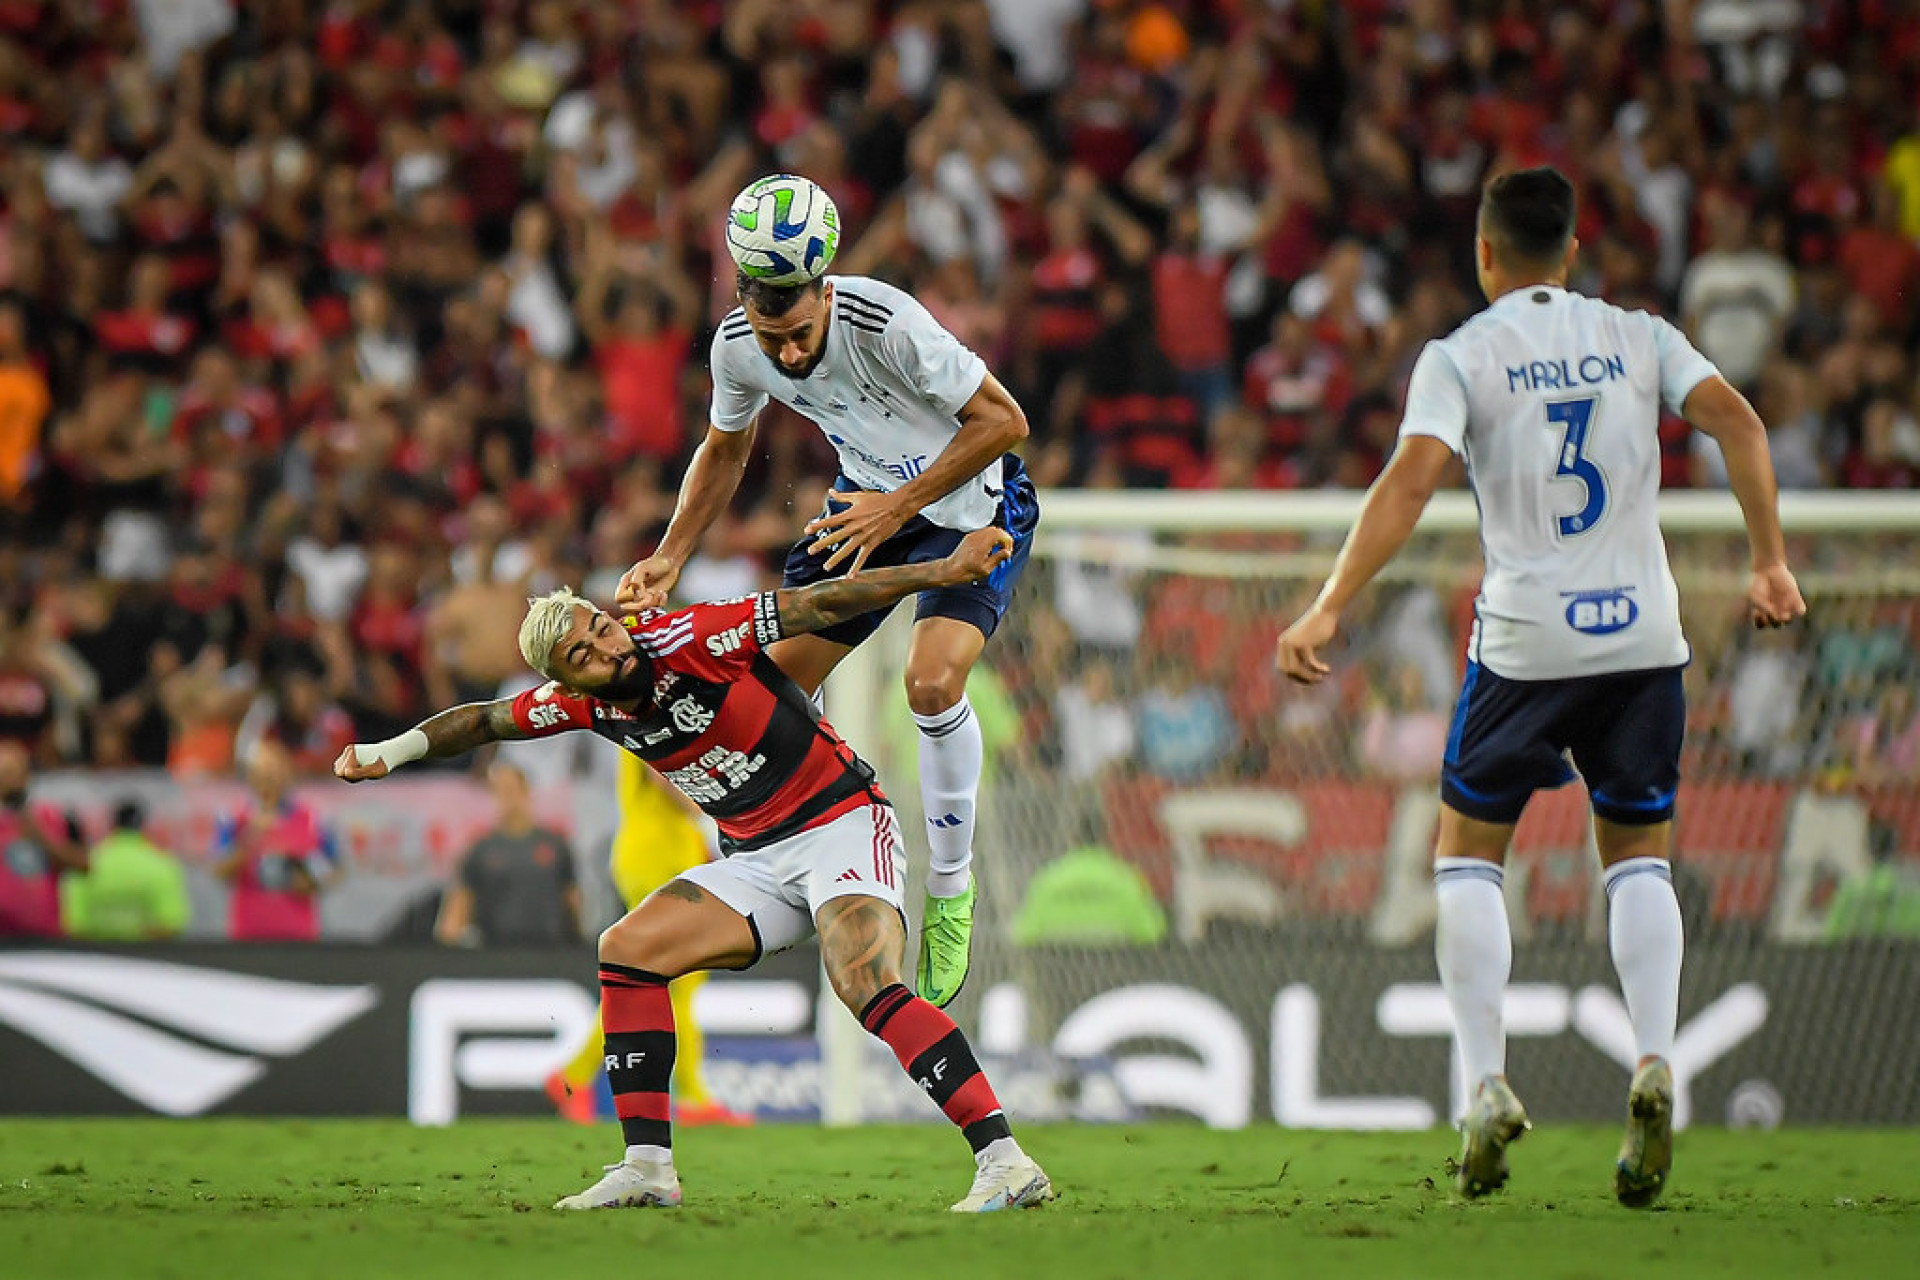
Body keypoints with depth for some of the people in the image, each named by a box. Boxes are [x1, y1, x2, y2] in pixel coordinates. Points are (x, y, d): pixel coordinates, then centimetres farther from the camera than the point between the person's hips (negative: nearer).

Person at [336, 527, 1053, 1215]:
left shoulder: (691, 638, -19)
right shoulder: (580, 703, -2)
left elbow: (821, 606, -19)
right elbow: (486, 720, 15)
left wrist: (944, 572, -24)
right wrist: (394, 750, -1)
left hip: (841, 826, -7)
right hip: (756, 860, 7)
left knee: (867, 986, -28)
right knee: (628, 950, -4)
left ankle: (1004, 1160, -34)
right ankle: (648, 1168, -1)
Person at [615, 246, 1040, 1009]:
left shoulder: (886, 324, -35)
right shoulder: (737, 347, -16)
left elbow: (1003, 420, -27)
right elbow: (725, 449, 6)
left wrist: (901, 505, -31)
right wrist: (668, 560, -4)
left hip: (973, 503, -6)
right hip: (870, 498, 6)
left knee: (932, 682, -27)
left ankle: (950, 888, -5)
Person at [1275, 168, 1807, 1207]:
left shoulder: (1459, 356, 0)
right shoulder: (1638, 339, 9)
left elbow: (1410, 480, -13)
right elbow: (1735, 421, -4)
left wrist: (1328, 609, -15)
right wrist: (1770, 565, -2)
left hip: (1525, 637, -2)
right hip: (1643, 633, 2)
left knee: (1468, 851, 13)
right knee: (1638, 854, 15)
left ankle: (1486, 1083, -1)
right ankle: (1653, 1063, -8)